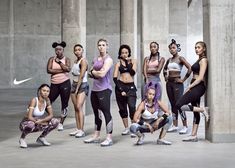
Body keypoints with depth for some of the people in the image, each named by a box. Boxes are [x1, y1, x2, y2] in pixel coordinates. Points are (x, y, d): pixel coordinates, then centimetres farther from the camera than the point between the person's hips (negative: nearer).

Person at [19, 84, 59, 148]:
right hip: (25, 124, -5)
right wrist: (40, 122, -20)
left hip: (37, 125, 6)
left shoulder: (47, 100, -7)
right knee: (31, 124, -41)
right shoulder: (34, 100, -24)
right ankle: (22, 139, -8)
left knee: (55, 122, -12)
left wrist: (42, 120, -21)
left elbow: (51, 115, -3)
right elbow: (29, 117, -30)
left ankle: (41, 138, 10)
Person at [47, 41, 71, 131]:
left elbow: (68, 69, -14)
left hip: (65, 83, -1)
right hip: (54, 84, 2)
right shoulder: (52, 59, 6)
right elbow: (49, 70, -8)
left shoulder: (66, 59, 5)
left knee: (64, 104, 1)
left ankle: (61, 123, 12)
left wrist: (59, 62, -9)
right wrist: (61, 70, -13)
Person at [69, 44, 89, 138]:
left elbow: (81, 76, -15)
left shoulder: (83, 61, -9)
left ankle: (81, 130, -16)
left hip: (82, 85, -8)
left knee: (79, 107, -16)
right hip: (74, 84, 8)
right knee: (76, 108, 6)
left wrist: (77, 88, -15)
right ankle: (78, 129, 9)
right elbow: (74, 75, 15)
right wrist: (74, 88, 6)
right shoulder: (75, 61, 15)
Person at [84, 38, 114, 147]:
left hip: (104, 89, -8)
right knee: (97, 113, 13)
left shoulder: (108, 59, -6)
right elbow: (90, 74, 16)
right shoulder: (95, 59, 17)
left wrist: (93, 72, 0)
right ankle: (96, 136, 22)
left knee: (106, 112, -9)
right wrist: (97, 73, -3)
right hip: (95, 89, 8)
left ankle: (109, 138, -8)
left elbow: (102, 74, -18)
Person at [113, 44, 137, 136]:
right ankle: (126, 128, 18)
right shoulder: (118, 63, 7)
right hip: (120, 86, 1)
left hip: (131, 87, -1)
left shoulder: (133, 61, 9)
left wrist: (127, 62, -6)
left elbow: (133, 72, -8)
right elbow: (115, 77, -1)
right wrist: (120, 89, -9)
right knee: (122, 108, 6)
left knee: (132, 107, -16)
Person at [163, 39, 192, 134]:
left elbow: (190, 68, -19)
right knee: (173, 104, 10)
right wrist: (165, 76, 16)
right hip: (169, 83, 7)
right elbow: (165, 69, 31)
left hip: (177, 83, -7)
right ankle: (175, 126, 16)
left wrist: (183, 79, -15)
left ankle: (185, 127, -6)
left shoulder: (180, 58, -7)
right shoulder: (169, 60, 12)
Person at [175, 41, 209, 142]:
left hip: (198, 87, -10)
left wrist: (189, 87, -15)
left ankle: (202, 110, -8)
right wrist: (190, 87, 11)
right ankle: (193, 135, 11)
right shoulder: (199, 60, 19)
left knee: (179, 105, -15)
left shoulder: (203, 60, -8)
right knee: (195, 112, 9)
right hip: (195, 87, 10)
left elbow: (200, 77, -16)